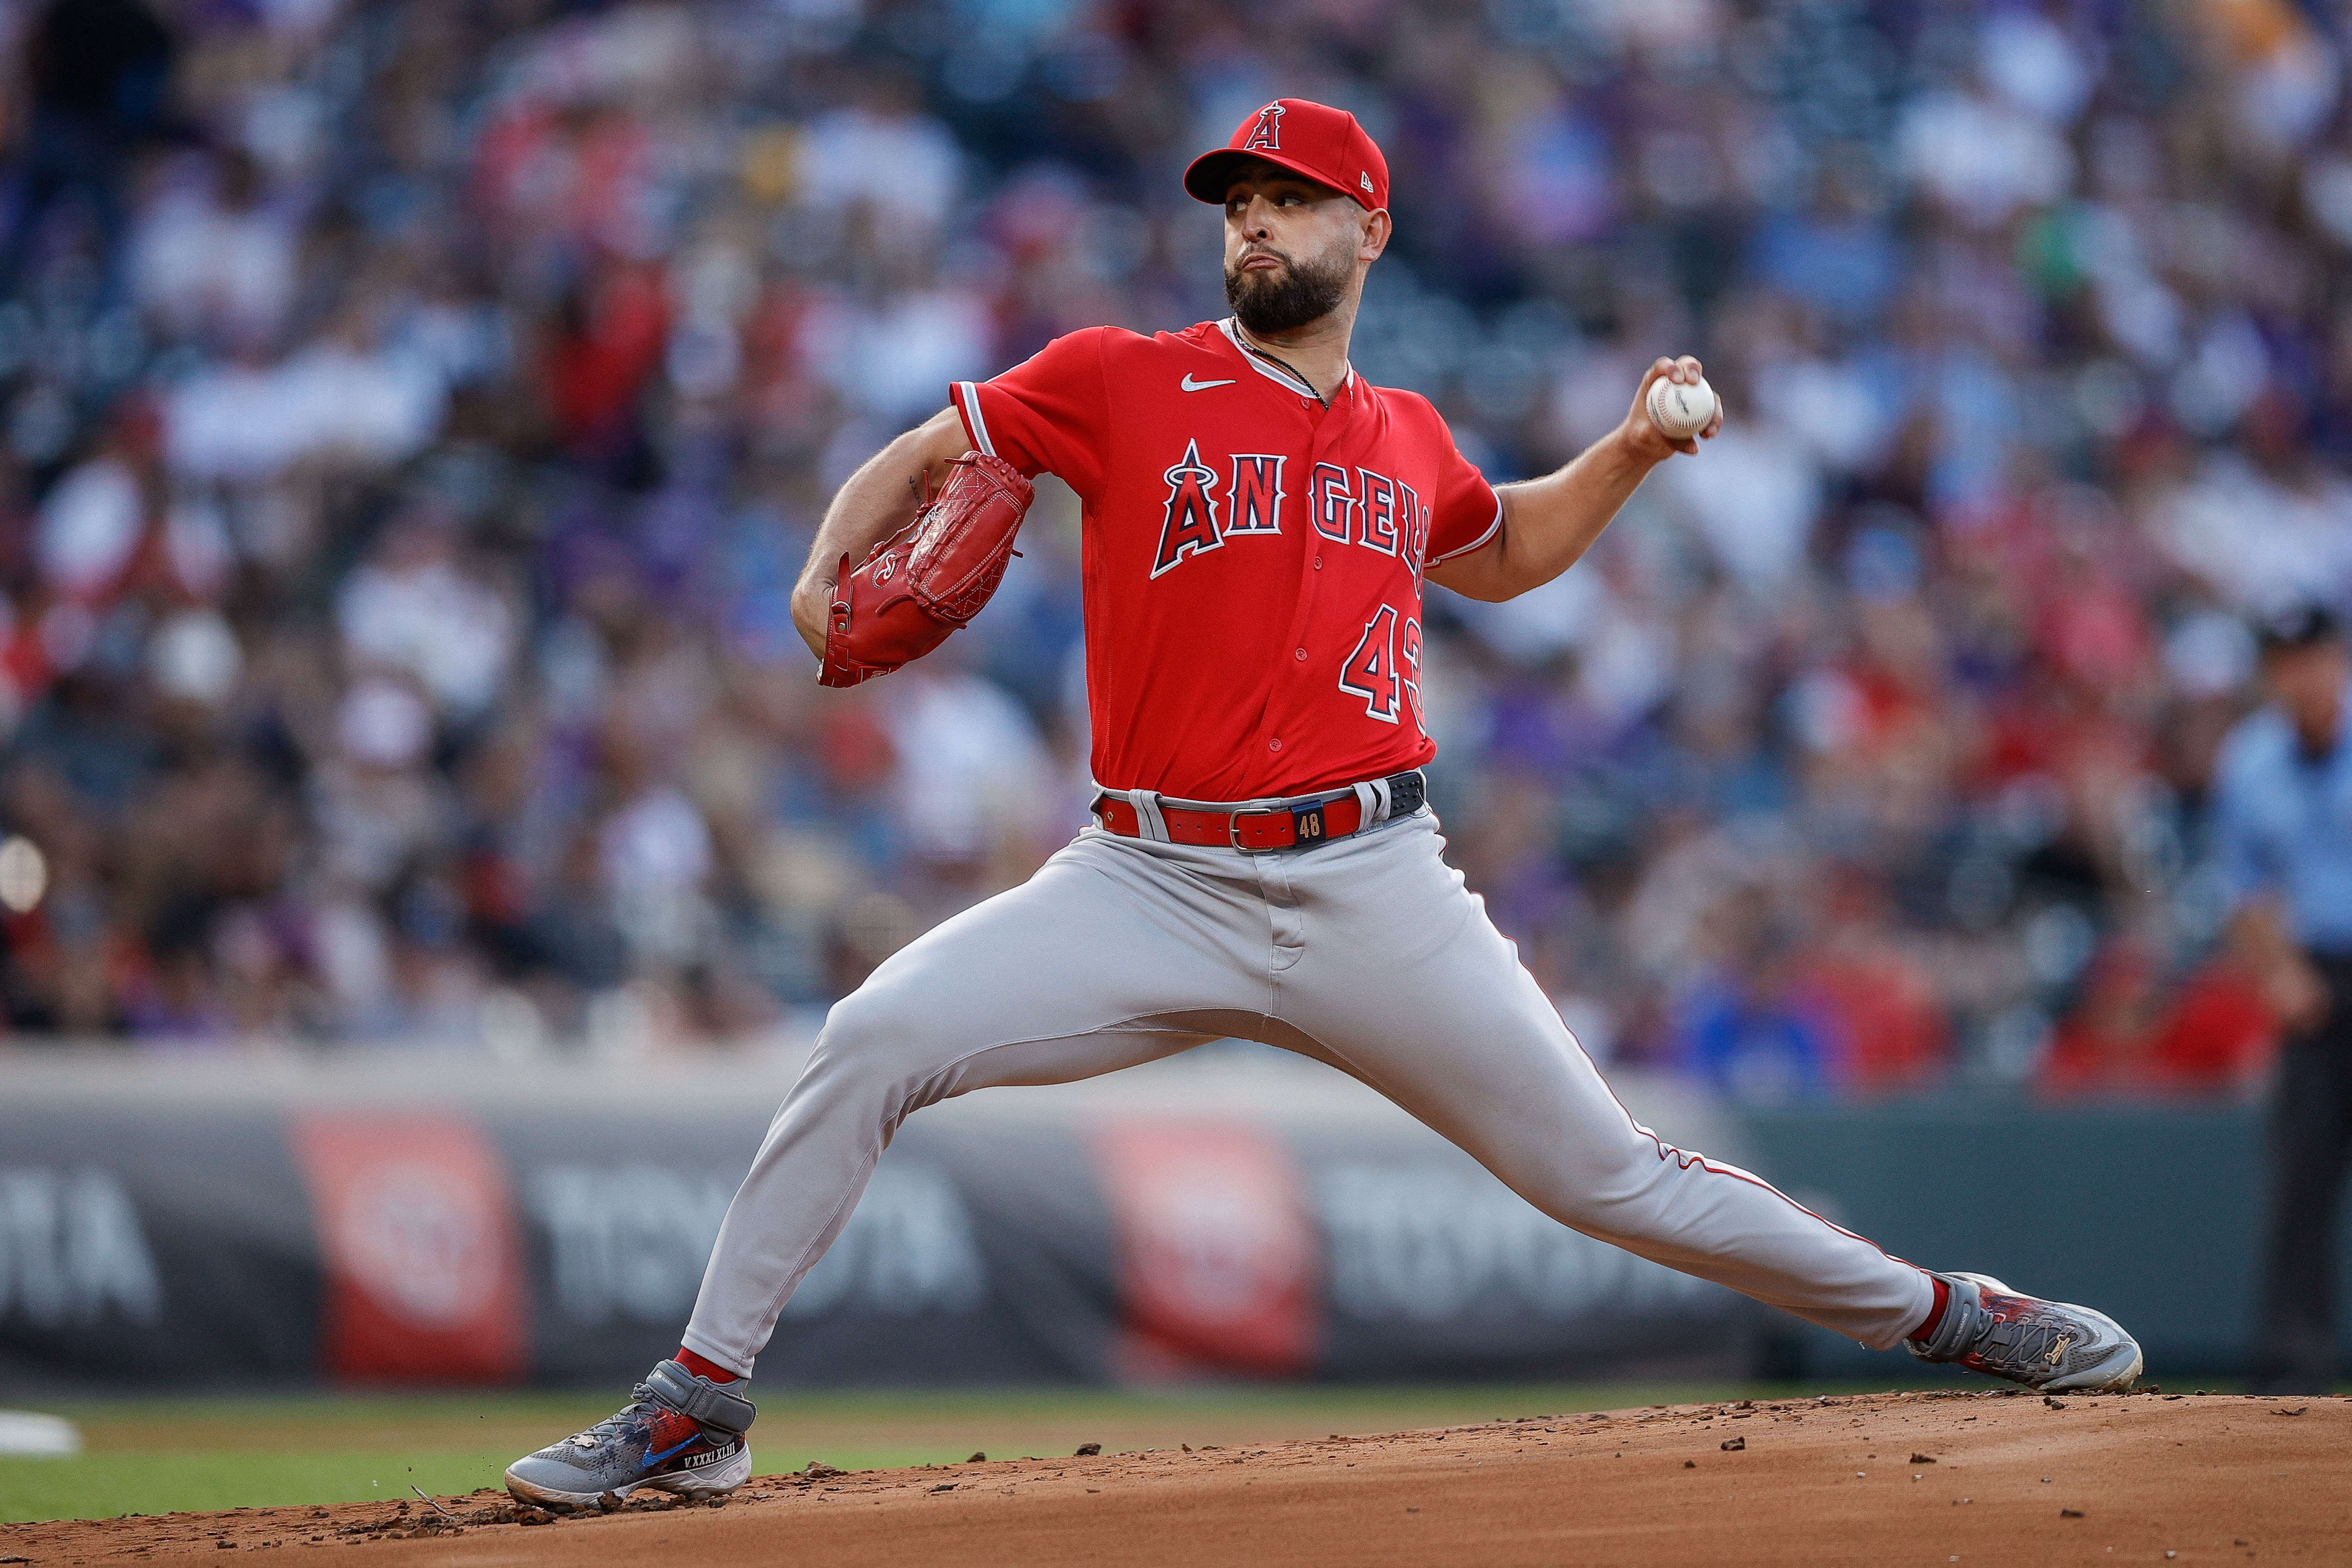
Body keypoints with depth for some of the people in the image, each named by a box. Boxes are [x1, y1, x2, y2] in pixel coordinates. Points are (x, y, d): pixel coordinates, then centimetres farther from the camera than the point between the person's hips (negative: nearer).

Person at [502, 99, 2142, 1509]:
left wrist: (1630, 453, 19)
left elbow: (1503, 551, 35)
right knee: (874, 1038, -21)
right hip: (1152, 887, -1)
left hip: (1379, 891, 1)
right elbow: (921, 458, 10)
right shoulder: (1121, 380, 4)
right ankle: (697, 1408, -11)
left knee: (1609, 1172, 0)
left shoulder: (1408, 439, 14)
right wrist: (833, 575, -11)